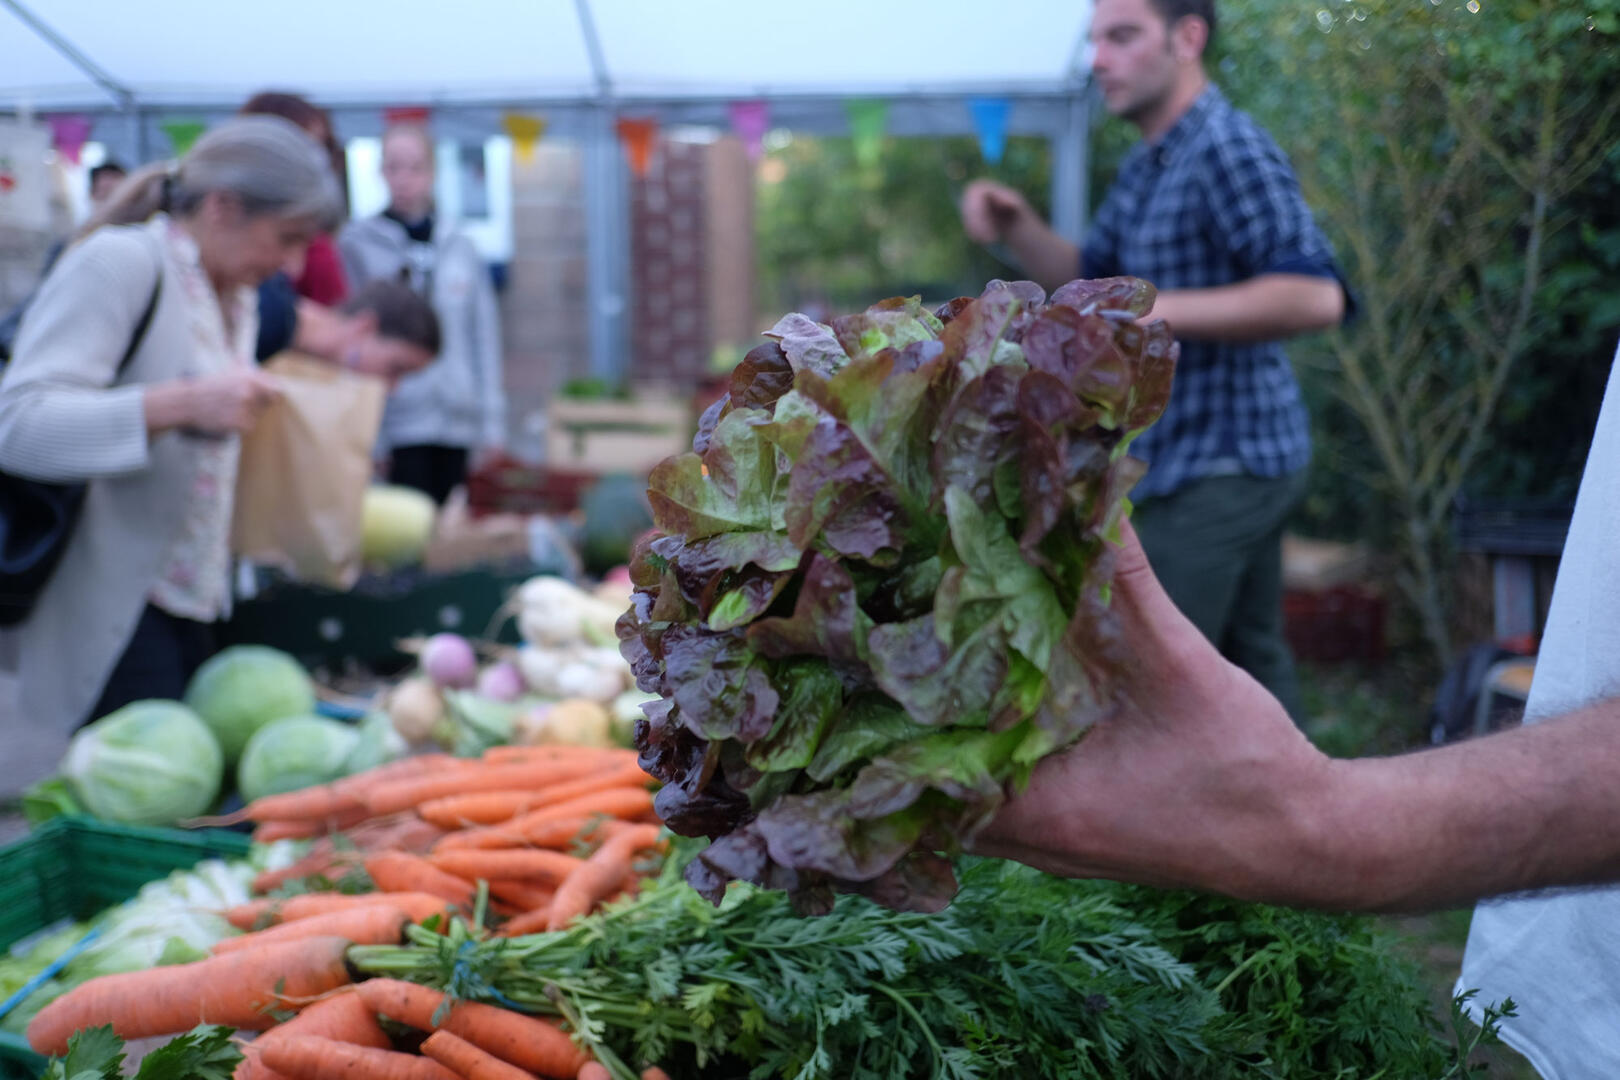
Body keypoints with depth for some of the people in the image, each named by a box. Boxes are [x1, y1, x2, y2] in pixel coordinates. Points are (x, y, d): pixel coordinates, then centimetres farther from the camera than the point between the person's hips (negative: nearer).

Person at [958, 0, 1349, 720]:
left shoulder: (1227, 150, -17)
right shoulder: (1146, 166, 13)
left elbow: (1316, 296, -26)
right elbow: (1086, 281, 20)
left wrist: (1159, 311, -29)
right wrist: (1016, 228, 3)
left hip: (1218, 464, -10)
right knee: (1250, 660, 19)